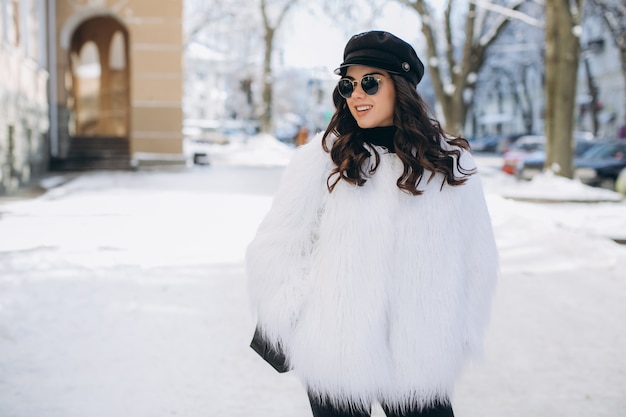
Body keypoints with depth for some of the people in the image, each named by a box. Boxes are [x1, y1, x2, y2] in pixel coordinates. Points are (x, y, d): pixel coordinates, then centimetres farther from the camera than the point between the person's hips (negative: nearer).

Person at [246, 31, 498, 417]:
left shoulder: (451, 164, 3)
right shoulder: (322, 159, -3)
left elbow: (477, 258, 10)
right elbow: (275, 250, 0)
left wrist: (458, 338, 7)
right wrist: (300, 323, -2)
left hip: (420, 364, 1)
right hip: (334, 361, -1)